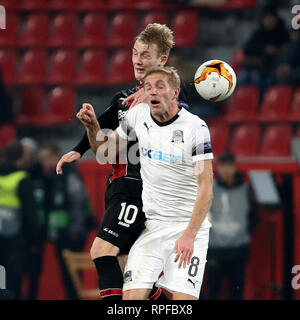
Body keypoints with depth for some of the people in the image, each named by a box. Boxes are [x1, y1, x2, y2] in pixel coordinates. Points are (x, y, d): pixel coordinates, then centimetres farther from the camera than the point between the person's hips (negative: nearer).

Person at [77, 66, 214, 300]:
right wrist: (92, 125, -3)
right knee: (132, 297, -10)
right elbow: (105, 150, 18)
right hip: (152, 225, 4)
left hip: (189, 226, -4)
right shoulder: (139, 115, 2)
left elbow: (206, 186, -16)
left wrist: (189, 235, -25)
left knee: (183, 300, -16)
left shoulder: (195, 127, -12)